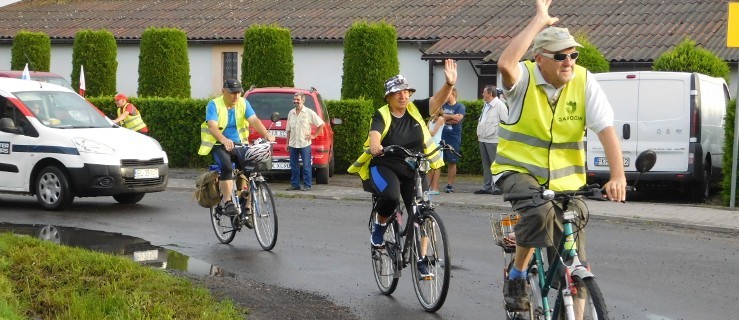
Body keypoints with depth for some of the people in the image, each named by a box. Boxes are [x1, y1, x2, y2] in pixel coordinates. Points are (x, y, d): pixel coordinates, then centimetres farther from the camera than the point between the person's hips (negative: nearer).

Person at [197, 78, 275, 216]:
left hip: (238, 143, 4)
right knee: (227, 167, -30)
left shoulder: (243, 103, 0)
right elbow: (212, 126, -26)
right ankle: (227, 201, -24)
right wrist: (224, 140, -46)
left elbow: (254, 120, -12)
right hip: (219, 144, -4)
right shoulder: (214, 105, -12)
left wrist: (266, 135, -30)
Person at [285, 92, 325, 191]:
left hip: (304, 143, -5)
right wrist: (287, 143, 13)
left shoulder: (309, 113, -3)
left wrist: (314, 135, -3)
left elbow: (321, 124, 0)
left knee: (306, 166, -3)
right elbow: (288, 130, 16)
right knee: (293, 165, 7)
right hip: (293, 144, 5)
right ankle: (295, 184, 14)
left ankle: (307, 185, 1)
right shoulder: (291, 113, 11)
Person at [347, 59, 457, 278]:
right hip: (384, 167, -4)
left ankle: (422, 260, 4)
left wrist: (450, 84, -32)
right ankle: (379, 225, -3)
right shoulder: (382, 116, -7)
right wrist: (375, 146, -50)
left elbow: (437, 100, -12)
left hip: (413, 170, 4)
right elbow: (374, 134, -26)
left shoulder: (415, 110, 2)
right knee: (391, 195, -35)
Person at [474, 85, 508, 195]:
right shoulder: (486, 106, 18)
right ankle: (487, 187, 17)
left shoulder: (499, 105, -10)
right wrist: (479, 133, 15)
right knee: (486, 165, 12)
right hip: (483, 139, 9)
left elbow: (506, 122, -13)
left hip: (493, 140, -9)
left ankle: (498, 187, -3)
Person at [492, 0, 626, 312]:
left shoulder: (584, 81, -6)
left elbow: (605, 129, -13)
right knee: (540, 211, -36)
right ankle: (516, 277, -12)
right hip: (518, 170, -3)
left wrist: (618, 176, -28)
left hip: (564, 181, 3)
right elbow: (505, 64, -36)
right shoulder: (524, 78, -12)